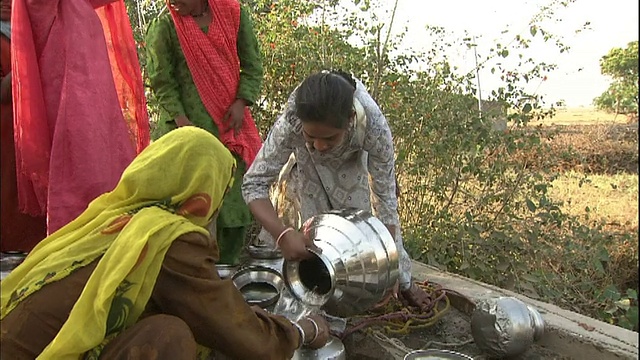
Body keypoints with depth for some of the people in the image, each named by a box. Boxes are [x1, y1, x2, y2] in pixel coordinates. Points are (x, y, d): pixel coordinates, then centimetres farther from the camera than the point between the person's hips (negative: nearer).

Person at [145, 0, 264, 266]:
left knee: (237, 194, 4)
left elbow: (252, 65, 8)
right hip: (188, 122, -2)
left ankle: (228, 265, 18)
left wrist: (241, 102, -6)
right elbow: (161, 82, -4)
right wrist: (180, 119, -17)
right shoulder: (163, 27, 0)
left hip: (230, 121, 3)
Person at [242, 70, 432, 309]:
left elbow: (385, 199, -35)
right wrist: (282, 233, -55)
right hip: (306, 169, 0)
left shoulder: (374, 127, -43)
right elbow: (254, 184, -38)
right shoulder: (291, 122, -43)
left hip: (351, 166, 0)